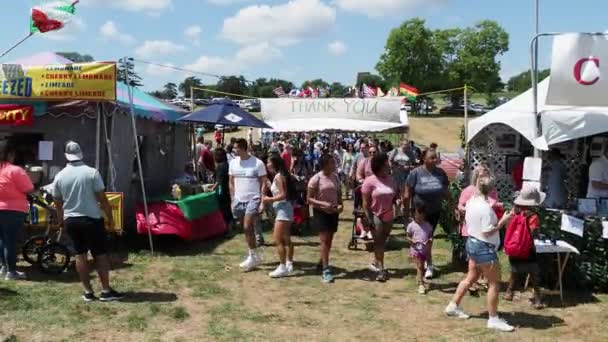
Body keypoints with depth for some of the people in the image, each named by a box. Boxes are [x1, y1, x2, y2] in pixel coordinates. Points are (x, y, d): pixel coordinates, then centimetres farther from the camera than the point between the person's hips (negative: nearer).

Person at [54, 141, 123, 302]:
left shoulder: (60, 176, 2)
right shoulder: (92, 172, -10)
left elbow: (58, 203, 9)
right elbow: (102, 199, -10)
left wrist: (62, 221, 24)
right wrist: (110, 217, 0)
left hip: (71, 220, 4)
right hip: (92, 219, -4)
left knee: (80, 255, 10)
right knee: (101, 254, 3)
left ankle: (88, 292, 12)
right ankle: (106, 291, 4)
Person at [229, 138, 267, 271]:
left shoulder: (257, 163, -8)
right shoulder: (233, 163, 6)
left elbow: (263, 183, -6)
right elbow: (231, 183, 14)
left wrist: (262, 202, -12)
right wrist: (233, 200, 8)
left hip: (253, 199, -5)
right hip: (239, 200, 5)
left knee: (248, 227, -15)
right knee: (246, 229, 9)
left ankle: (253, 256, -4)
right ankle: (253, 255, 19)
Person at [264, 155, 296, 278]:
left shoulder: (278, 176, -16)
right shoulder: (280, 175, 13)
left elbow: (283, 195, -21)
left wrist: (270, 199, -14)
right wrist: (271, 199, 7)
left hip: (283, 209, -11)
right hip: (283, 210, 11)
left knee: (277, 240, -9)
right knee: (286, 239, 16)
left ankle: (283, 267, -8)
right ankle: (289, 265, 23)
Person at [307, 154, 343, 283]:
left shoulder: (335, 177, 4)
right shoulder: (316, 179, -13)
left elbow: (339, 194, 15)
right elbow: (309, 199, -12)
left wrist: (340, 205, -5)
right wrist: (323, 204, -24)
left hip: (333, 212, 6)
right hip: (321, 212, -6)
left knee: (329, 240, 14)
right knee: (324, 240, -11)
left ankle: (323, 263, 31)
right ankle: (326, 270, -11)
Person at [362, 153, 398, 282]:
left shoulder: (391, 179, 6)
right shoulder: (370, 181, -11)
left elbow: (395, 195, 19)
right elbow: (366, 202, -12)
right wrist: (369, 219, -16)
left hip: (389, 217, 5)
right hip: (376, 216, -5)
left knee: (382, 242, 14)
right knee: (378, 243, 0)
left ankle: (375, 263, 30)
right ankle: (380, 269, 4)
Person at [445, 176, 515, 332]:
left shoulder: (472, 201, 2)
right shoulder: (486, 208, -24)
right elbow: (487, 232, -23)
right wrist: (503, 221, -18)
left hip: (472, 243, 9)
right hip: (484, 247, -9)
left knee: (471, 277, 21)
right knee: (494, 283, 1)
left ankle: (453, 306, 29)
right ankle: (493, 319, 6)